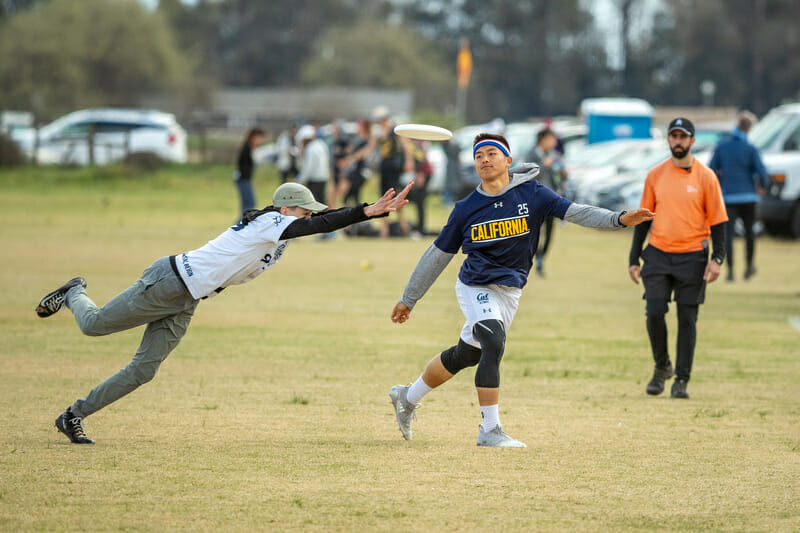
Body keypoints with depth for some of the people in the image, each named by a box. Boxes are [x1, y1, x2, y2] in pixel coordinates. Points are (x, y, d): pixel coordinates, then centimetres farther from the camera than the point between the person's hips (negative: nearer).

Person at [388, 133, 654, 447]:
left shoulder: (531, 194, -4)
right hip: (476, 288, -3)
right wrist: (408, 300, 9)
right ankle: (490, 430, -20)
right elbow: (438, 256, 5)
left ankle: (408, 398, 38)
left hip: (509, 292, 3)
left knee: (464, 356, 15)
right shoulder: (466, 209, -3)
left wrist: (619, 219, -32)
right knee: (494, 343, -26)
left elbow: (575, 212, -15)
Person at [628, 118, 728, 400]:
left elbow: (718, 220, 0)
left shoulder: (706, 177, 0)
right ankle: (662, 367, 14)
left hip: (692, 257, -2)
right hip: (658, 255, 2)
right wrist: (634, 259, 8)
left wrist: (717, 258, -11)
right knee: (654, 313, -8)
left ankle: (681, 379, 7)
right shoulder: (655, 175, 8)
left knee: (687, 319, 0)